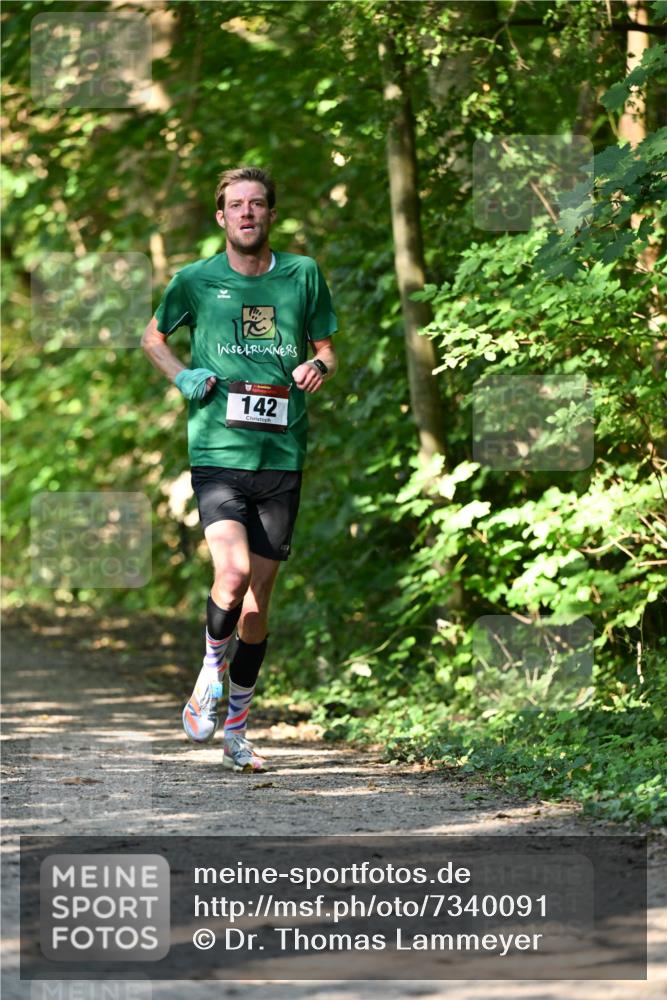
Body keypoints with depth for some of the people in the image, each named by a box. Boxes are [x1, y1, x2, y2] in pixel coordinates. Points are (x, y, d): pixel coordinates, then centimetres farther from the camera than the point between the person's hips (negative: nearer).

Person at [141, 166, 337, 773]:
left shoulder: (303, 275, 8)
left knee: (259, 593, 6)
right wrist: (182, 377, 1)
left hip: (282, 456, 2)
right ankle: (212, 669, 8)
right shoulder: (196, 281, 4)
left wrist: (319, 367, -6)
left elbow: (327, 349, 18)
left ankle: (237, 729, 18)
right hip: (217, 453, -2)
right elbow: (153, 337, 20)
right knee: (233, 573, -22)